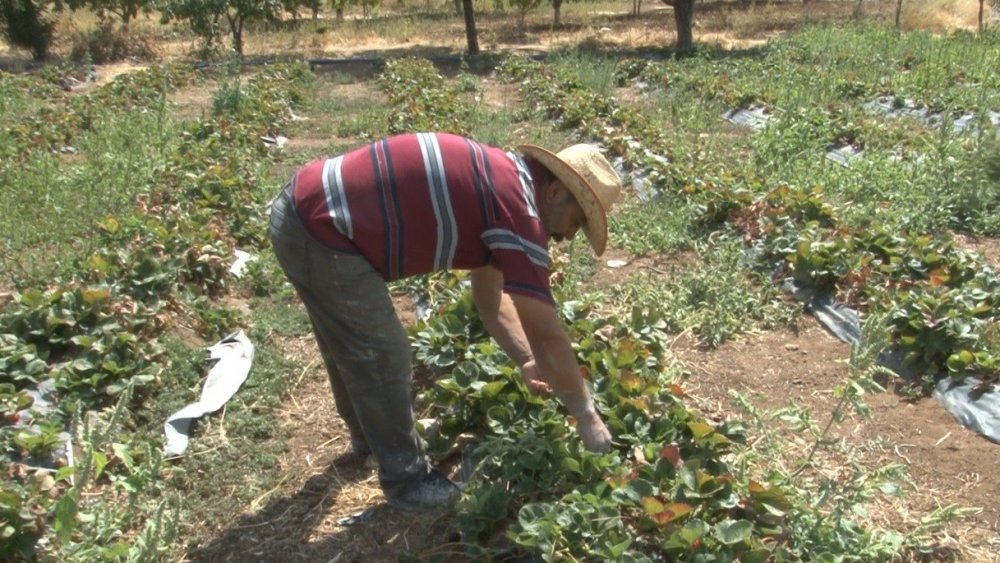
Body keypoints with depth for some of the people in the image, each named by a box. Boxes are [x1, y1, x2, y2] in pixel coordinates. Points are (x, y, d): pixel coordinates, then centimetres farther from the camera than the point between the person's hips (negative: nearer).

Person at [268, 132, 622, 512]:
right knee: (382, 357, 3)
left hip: (303, 208, 10)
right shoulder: (517, 206, -17)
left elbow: (489, 294, 22)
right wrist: (587, 417, -3)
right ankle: (406, 481, 22)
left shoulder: (499, 181, 12)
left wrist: (527, 360, 17)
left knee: (351, 346, 27)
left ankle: (371, 436, 49)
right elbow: (546, 335, -15)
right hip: (321, 232, -10)